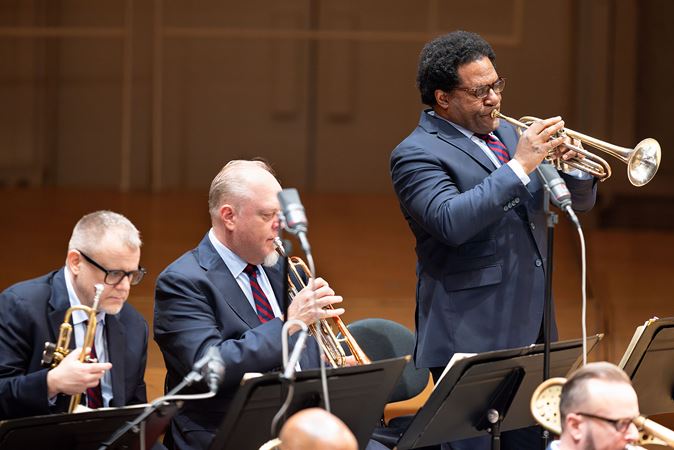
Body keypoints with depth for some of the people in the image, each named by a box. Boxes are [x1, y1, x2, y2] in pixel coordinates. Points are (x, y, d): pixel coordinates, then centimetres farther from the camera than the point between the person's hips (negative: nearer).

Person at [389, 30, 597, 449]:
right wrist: (520, 166, -24)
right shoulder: (417, 154, -8)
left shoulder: (506, 133, 15)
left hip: (531, 332, 8)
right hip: (470, 337, -7)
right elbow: (451, 222, -27)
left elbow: (581, 200, 18)